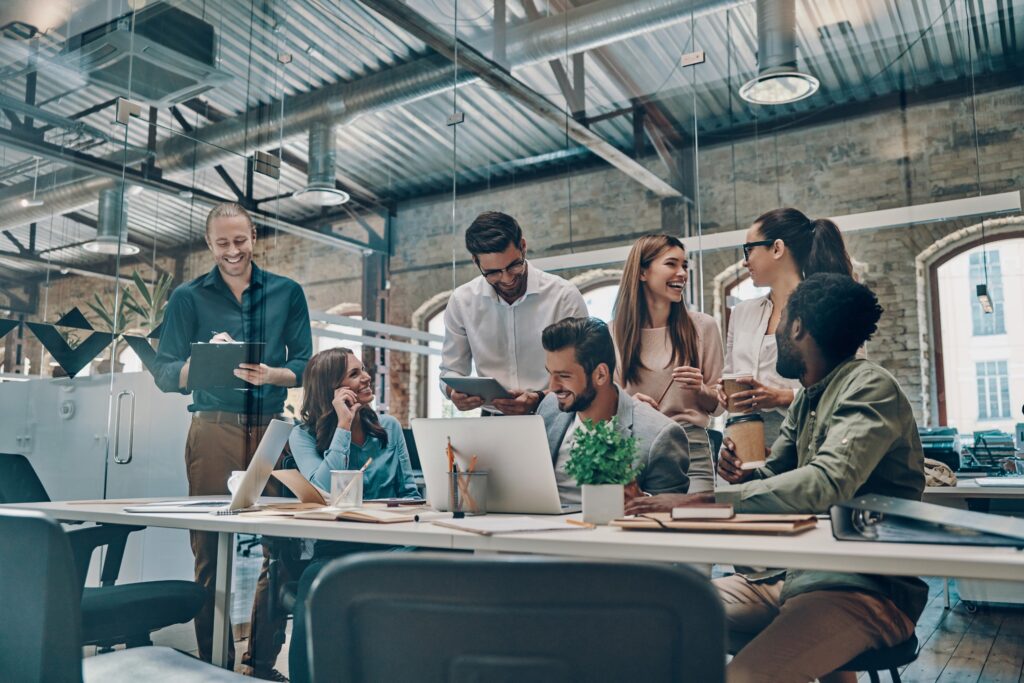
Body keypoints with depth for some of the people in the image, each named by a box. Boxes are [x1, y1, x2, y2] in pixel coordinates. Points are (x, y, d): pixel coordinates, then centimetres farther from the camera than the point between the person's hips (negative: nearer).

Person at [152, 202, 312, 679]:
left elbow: (305, 365, 6)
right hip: (214, 429, 0)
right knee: (211, 551, 1)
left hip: (272, 427, 1)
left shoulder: (287, 293, 11)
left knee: (276, 548, -3)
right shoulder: (189, 297, 9)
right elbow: (165, 373, 5)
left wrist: (270, 375, -14)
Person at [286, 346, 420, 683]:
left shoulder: (389, 427, 12)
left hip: (389, 544, 2)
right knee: (314, 582, -35)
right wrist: (344, 425, -11)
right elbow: (325, 491, -14)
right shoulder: (304, 435, 3)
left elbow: (409, 490, 13)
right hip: (333, 548, -2)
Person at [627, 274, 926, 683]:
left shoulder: (870, 387, -12)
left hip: (870, 588, -9)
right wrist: (742, 475, -7)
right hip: (800, 575, 9)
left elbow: (827, 483, -27)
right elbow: (774, 479, 17)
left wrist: (700, 501, -30)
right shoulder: (807, 400, 14)